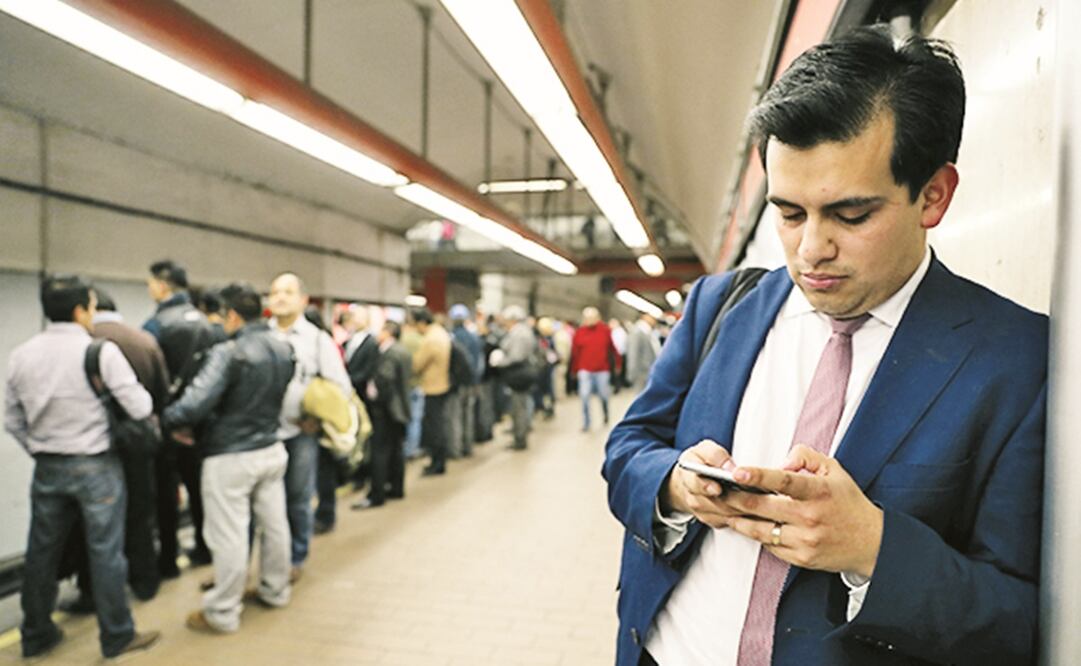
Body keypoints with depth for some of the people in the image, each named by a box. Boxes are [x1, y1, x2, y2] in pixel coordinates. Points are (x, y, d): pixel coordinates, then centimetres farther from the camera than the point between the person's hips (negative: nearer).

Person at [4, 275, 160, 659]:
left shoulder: (20, 355, 3)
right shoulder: (102, 351, -14)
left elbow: (12, 420, 8)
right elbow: (139, 408, -16)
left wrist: (39, 452, 19)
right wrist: (148, 401, 6)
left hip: (47, 468, 5)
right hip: (96, 466, -5)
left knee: (42, 551, 17)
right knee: (105, 552, 4)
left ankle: (36, 635, 32)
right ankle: (117, 636, 16)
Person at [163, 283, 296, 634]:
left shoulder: (228, 353, -21)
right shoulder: (284, 348, 2)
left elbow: (195, 404, -24)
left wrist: (164, 418, -6)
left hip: (230, 457, -7)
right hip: (271, 449, 7)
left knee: (229, 535, 3)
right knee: (274, 523, 18)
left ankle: (223, 613, 16)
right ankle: (275, 590, 34)